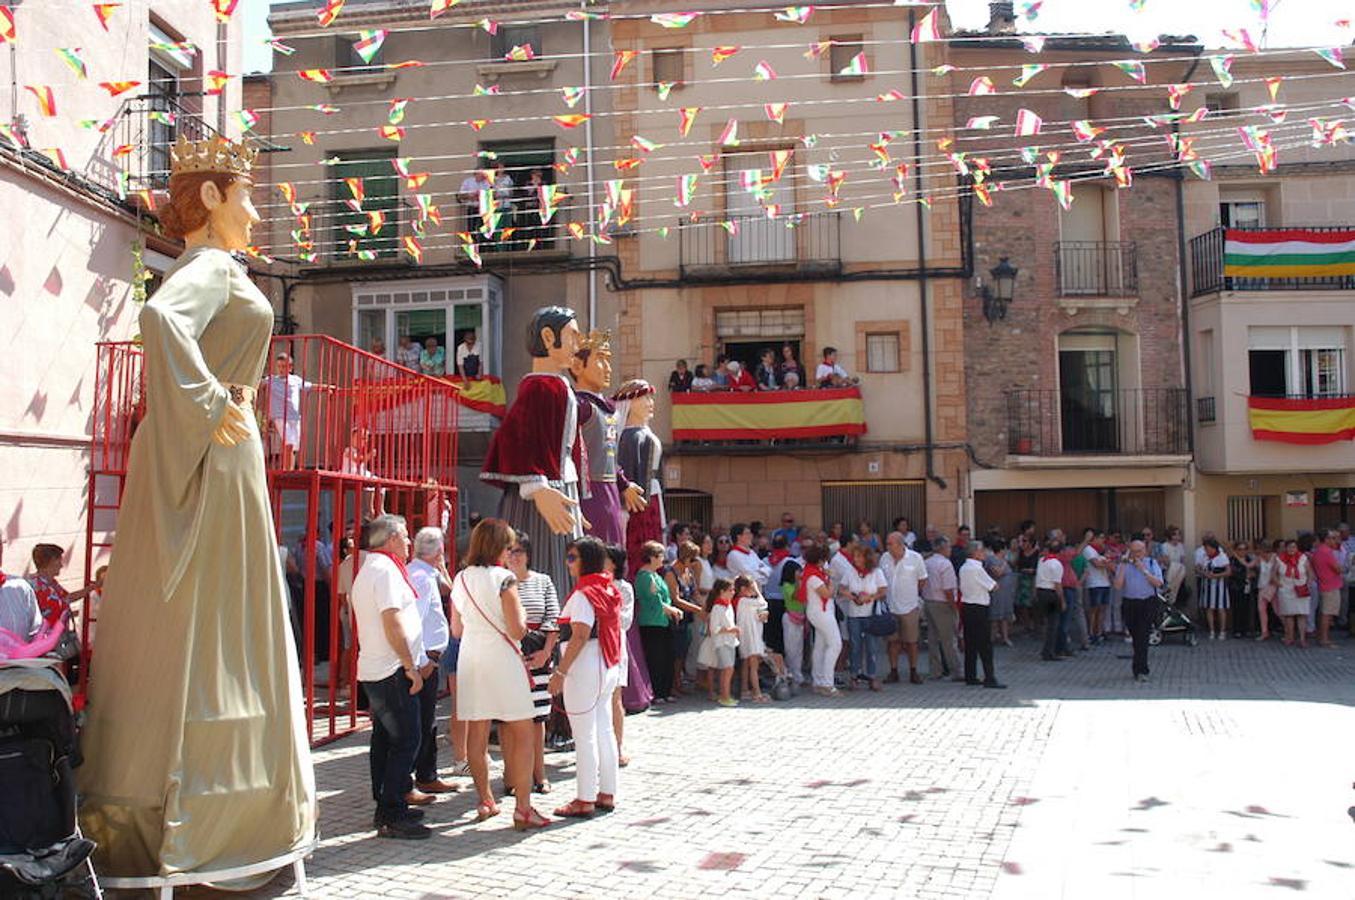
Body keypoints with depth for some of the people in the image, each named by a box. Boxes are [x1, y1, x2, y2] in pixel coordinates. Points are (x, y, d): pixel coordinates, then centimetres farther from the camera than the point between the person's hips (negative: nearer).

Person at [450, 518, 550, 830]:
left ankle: (485, 802, 20)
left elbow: (457, 630, 16)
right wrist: (522, 617, 6)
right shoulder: (503, 578, -11)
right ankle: (523, 809, -3)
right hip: (502, 659, -6)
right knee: (522, 734, 0)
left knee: (476, 734, 11)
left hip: (470, 660, 6)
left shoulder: (460, 579, 8)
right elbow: (517, 630, -14)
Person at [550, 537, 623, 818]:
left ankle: (585, 800, 1)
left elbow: (579, 638, -22)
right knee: (604, 731, 13)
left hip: (585, 668, -9)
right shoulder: (610, 591, 11)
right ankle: (607, 794, 19)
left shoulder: (583, 595, -16)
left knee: (584, 736, -4)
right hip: (608, 668, 9)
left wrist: (560, 672, -20)